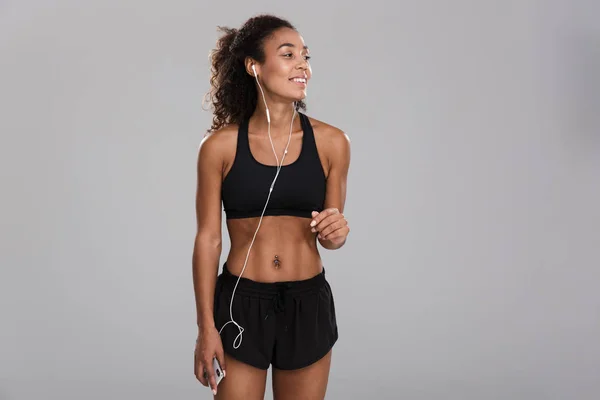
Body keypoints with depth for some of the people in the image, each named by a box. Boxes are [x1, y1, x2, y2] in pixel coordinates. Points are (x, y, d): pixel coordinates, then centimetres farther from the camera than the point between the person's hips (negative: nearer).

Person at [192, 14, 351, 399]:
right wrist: (206, 327, -5)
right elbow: (208, 239, -3)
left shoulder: (331, 141, -2)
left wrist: (336, 232, -16)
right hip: (241, 305, -2)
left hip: (308, 306, 2)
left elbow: (330, 232, 8)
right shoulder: (220, 146, -6)